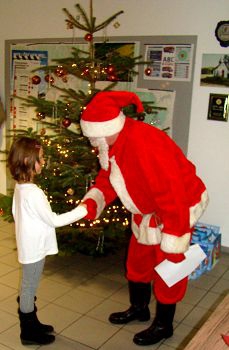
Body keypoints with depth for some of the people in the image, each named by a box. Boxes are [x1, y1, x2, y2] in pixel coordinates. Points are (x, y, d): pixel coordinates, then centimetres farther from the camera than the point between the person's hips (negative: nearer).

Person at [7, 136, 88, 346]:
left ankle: (31, 323, 37)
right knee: (29, 289, 6)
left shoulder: (20, 187, 2)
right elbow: (53, 220, -22)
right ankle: (29, 333, 22)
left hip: (29, 246, 9)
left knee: (28, 288, 21)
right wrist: (81, 211, -15)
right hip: (35, 248, -9)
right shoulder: (33, 192, -27)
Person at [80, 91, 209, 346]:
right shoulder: (112, 142, -8)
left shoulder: (144, 145, -37)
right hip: (149, 209, 9)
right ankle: (138, 308, 43)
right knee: (138, 260, 20)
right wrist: (91, 203, -16)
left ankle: (163, 325, 26)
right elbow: (107, 178, 3)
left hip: (179, 207, -9)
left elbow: (171, 195, -34)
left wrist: (175, 243, -27)